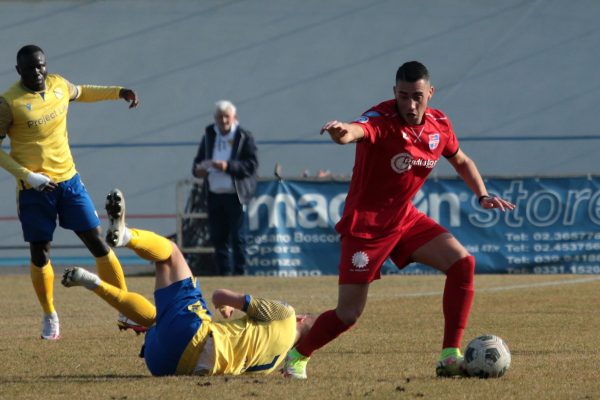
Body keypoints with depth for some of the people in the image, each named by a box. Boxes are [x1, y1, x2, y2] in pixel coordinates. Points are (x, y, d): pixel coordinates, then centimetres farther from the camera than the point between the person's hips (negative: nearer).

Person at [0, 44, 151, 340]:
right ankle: (49, 315, 24)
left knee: (97, 242, 1)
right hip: (34, 189, -4)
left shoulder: (59, 85, 1)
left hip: (68, 179, 4)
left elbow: (81, 93, 25)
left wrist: (119, 92, 15)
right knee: (40, 254, 3)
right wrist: (27, 175, -20)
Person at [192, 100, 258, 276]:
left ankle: (239, 272, 2)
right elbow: (198, 161, 19)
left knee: (237, 238, -3)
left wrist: (228, 166, -22)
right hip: (214, 195, 5)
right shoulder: (209, 137, 14)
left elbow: (251, 164, -9)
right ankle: (224, 273, 13)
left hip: (235, 195, -5)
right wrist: (198, 169, -5)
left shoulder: (244, 137, -2)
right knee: (218, 238, 6)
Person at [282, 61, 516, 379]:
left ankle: (450, 357, -8)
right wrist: (341, 132, -72)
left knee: (462, 263, -14)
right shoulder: (381, 120, -23)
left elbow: (461, 161, 19)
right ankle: (297, 356, 22)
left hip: (405, 218, 6)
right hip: (365, 223, -6)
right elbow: (355, 131, -48)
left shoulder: (439, 124, -2)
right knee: (349, 313, -6)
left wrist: (482, 195, 3)